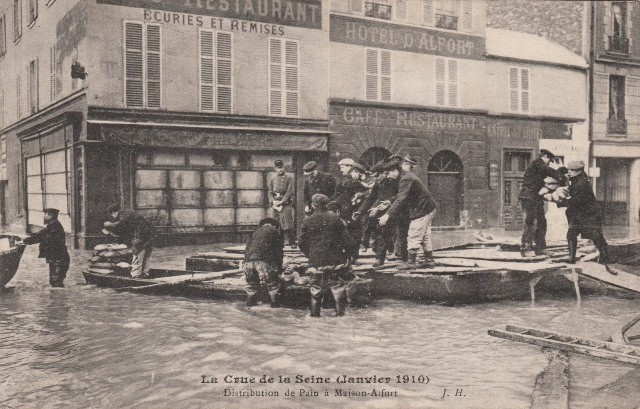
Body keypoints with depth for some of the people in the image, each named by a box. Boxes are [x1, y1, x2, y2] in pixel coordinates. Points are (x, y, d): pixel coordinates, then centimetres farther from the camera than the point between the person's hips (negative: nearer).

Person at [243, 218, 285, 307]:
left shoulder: (256, 232, 31)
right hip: (264, 261, -5)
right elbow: (279, 252, 10)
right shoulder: (274, 232, 16)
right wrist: (279, 268, 14)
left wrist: (245, 264, 35)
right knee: (272, 284, 9)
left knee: (251, 283, 22)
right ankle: (274, 303, 9)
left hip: (249, 260, 5)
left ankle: (250, 303, 25)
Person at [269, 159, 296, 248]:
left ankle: (292, 242, -8)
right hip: (276, 204, 4)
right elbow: (270, 192, 15)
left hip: (286, 203, -4)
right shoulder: (273, 179, 16)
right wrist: (275, 202, -3)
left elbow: (290, 192, -4)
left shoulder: (289, 178, 4)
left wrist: (281, 201, -11)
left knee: (288, 223, -11)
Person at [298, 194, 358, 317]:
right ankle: (340, 313, 8)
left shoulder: (307, 222, 0)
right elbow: (347, 239, -4)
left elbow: (301, 243, 3)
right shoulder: (335, 219, -3)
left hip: (316, 263, 1)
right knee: (339, 288, 8)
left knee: (315, 291, 13)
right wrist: (346, 251, 13)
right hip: (336, 261, -1)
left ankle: (314, 314, 17)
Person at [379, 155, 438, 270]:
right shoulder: (410, 176, 12)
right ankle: (429, 260, 23)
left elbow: (401, 199, -27)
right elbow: (400, 197, 16)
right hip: (428, 208, 10)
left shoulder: (407, 178, -20)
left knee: (413, 236, -4)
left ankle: (411, 262, 2)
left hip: (422, 210, -10)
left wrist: (388, 215, -29)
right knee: (425, 236, 17)